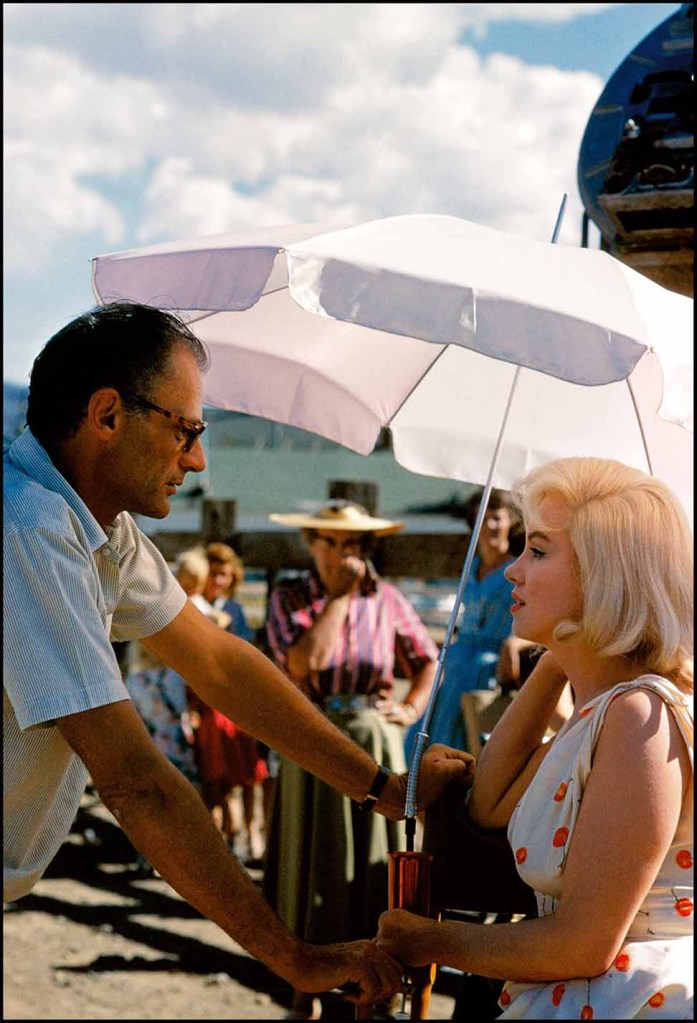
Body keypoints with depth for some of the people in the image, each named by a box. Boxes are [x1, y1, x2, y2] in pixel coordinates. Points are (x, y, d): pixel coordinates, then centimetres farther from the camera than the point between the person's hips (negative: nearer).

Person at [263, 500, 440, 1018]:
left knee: (376, 855, 3)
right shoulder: (290, 598, -2)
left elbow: (428, 660, 13)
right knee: (315, 857, 3)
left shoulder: (386, 599, 4)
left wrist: (411, 710, -2)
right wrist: (340, 595, -13)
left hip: (375, 743, 1)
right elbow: (304, 662, -18)